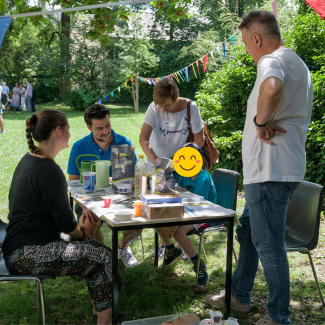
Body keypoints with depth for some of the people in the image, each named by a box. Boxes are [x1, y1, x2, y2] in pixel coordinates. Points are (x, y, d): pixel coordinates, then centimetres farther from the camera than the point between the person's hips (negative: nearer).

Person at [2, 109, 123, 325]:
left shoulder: (29, 160, 11)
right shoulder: (48, 170, -21)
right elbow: (66, 223, -17)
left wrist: (77, 229, 9)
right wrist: (79, 233, 4)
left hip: (21, 247, 10)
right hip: (25, 256, -10)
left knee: (95, 246, 10)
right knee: (103, 256, -11)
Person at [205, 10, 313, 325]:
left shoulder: (272, 61, -14)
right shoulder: (297, 63, 20)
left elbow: (272, 87, -40)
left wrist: (260, 121, -23)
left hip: (270, 171, -11)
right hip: (273, 169, 11)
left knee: (268, 244, -2)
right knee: (247, 231, 20)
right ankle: (239, 296, 33)